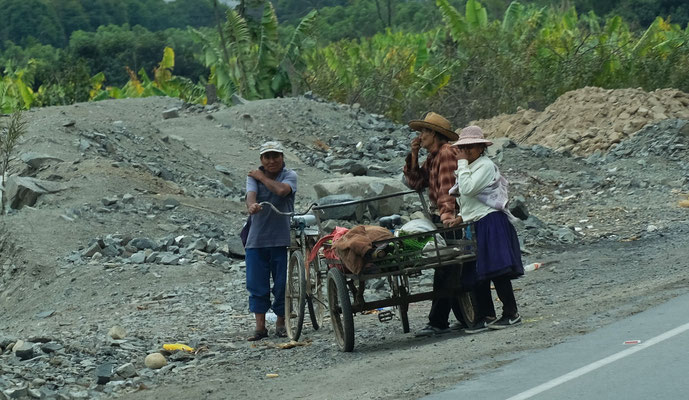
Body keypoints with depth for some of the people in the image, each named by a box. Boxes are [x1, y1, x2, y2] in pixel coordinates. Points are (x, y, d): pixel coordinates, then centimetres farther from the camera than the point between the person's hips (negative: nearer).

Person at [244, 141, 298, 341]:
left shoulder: (289, 175, 1)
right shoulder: (254, 176, 5)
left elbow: (282, 190, -21)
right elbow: (251, 194, -15)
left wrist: (262, 177, -8)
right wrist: (251, 205, -38)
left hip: (282, 239, -1)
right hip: (256, 239, 1)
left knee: (282, 283, 2)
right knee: (257, 283, 1)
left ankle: (281, 322, 17)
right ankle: (260, 326, 7)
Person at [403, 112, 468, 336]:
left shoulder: (447, 153, -12)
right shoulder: (432, 158, 18)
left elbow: (447, 186, -24)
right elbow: (415, 183, 13)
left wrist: (447, 212, -34)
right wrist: (413, 156, 5)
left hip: (452, 218, -10)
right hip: (442, 218, 10)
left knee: (445, 270, -10)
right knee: (453, 271, 12)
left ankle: (438, 322, -11)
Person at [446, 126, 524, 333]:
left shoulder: (485, 166, -11)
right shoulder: (471, 167, 18)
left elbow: (468, 189, -23)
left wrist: (462, 163, -15)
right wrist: (463, 217, 11)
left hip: (491, 224, -10)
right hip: (477, 225, 10)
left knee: (496, 270, -10)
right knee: (478, 273, 7)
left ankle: (511, 313, -5)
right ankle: (486, 316, 12)